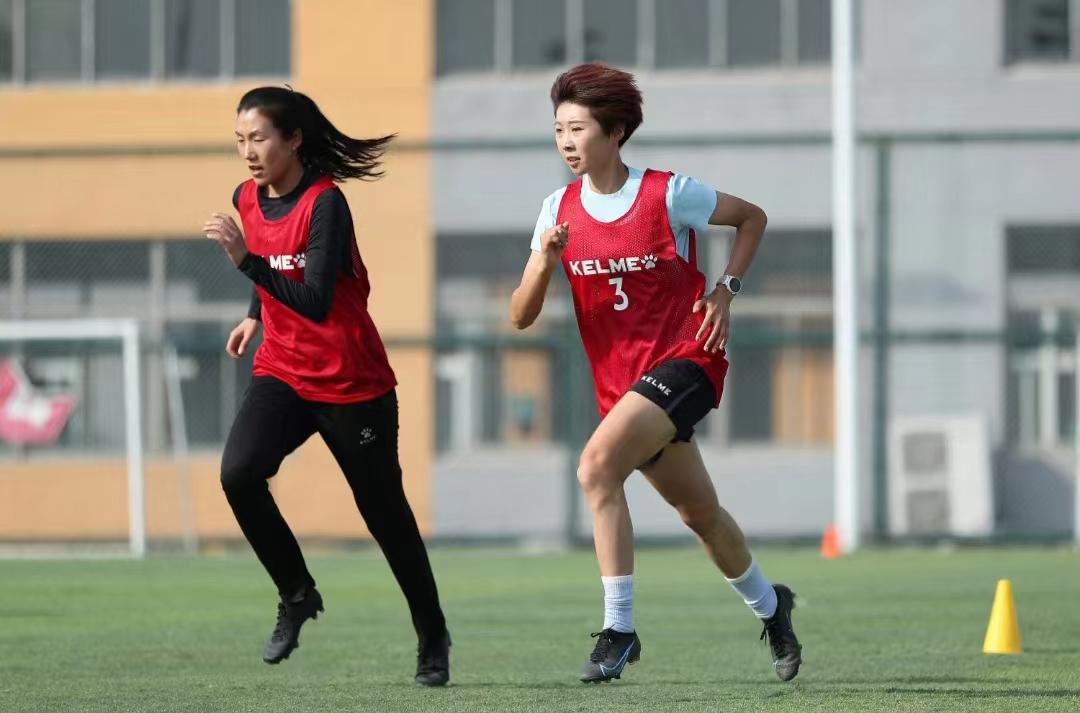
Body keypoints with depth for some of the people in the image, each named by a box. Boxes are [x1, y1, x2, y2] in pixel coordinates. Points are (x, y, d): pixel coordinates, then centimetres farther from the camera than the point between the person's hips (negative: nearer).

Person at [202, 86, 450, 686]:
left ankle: (434, 638, 24)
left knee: (385, 511, 5)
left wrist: (246, 260, -38)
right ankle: (296, 593, -2)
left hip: (352, 384, -5)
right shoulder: (247, 200, 1)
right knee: (239, 472, -21)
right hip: (282, 372, 5)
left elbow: (315, 300, -31)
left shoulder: (325, 203, -20)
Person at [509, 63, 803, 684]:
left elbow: (752, 217, 6)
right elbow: (521, 317, 0)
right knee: (700, 513, 17)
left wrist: (725, 291, -5)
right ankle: (770, 605, 43)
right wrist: (545, 263, -20)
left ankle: (619, 628, -25)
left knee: (597, 466, -28)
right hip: (620, 380, 6)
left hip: (683, 360, -6)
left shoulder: (669, 194, -11)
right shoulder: (559, 210, 1)